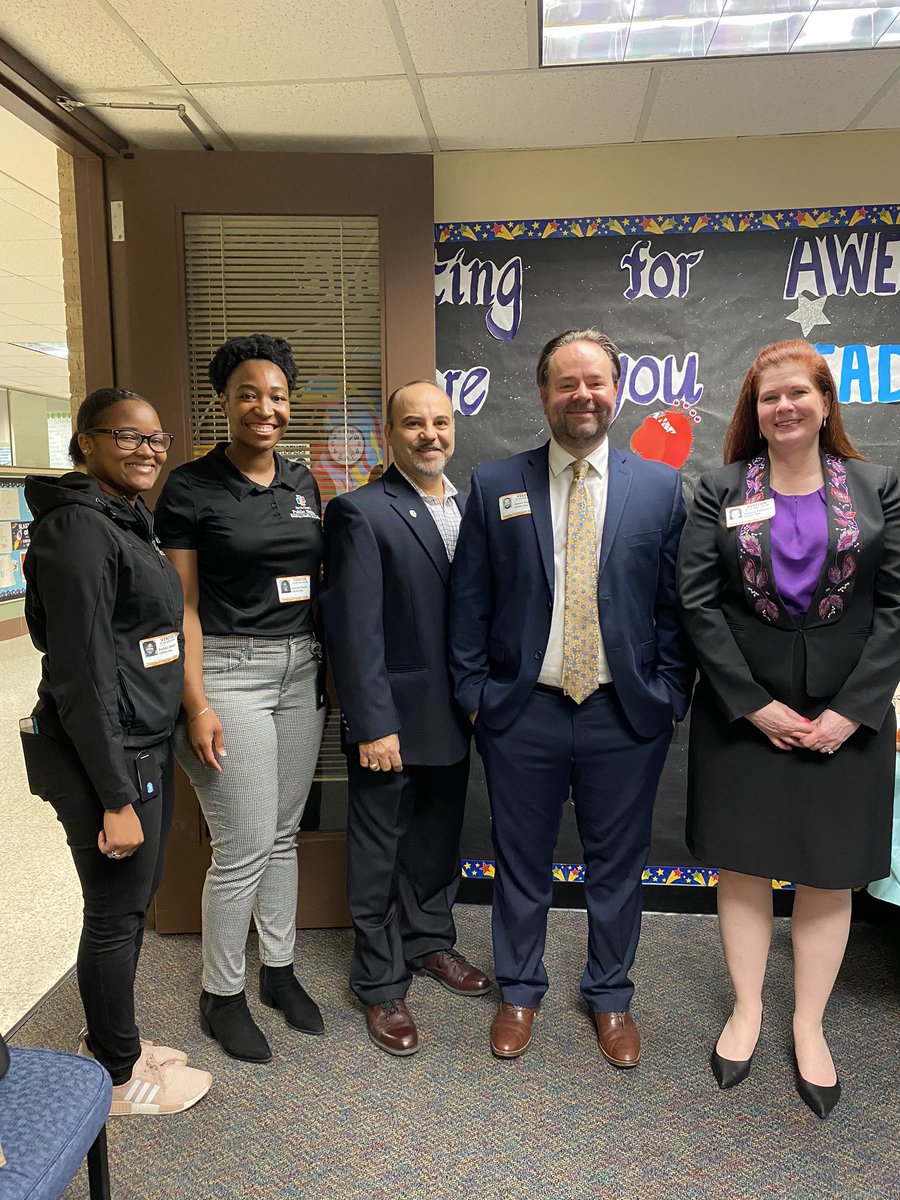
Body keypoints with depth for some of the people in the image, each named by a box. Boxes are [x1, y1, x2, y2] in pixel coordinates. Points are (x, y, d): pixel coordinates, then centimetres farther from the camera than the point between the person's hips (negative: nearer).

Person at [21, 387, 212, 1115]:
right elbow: (82, 675, -21)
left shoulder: (127, 522, 10)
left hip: (145, 746, 9)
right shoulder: (79, 528, -18)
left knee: (134, 900, 20)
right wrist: (117, 798, -19)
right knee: (116, 913, 8)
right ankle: (120, 1077, 30)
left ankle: (109, 1037, 42)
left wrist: (147, 766, 17)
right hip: (103, 756, -9)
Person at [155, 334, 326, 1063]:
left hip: (301, 669, 6)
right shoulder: (191, 488, -8)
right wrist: (196, 707, -13)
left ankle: (279, 969, 34)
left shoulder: (302, 483, 9)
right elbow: (183, 605, -9)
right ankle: (221, 994, 23)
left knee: (284, 835, 15)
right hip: (228, 673, -5)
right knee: (244, 848, 0)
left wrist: (330, 668, 11)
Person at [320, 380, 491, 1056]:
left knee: (440, 841, 22)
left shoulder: (471, 507, 7)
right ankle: (382, 984, 29)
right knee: (379, 853, 11)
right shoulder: (361, 512, -13)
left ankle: (430, 942, 44)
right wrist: (373, 724, -19)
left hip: (454, 714, 6)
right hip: (392, 717, -6)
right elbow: (355, 628, -17)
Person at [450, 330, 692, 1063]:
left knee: (617, 866, 16)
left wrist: (670, 698, -2)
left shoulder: (662, 488, 1)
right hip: (522, 711, 0)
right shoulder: (495, 486, 0)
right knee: (522, 864, 15)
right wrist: (474, 693, -2)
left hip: (628, 716, 1)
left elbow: (675, 606, 2)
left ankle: (611, 996, 39)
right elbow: (469, 602, 1)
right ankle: (520, 991, 39)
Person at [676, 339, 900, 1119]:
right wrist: (755, 704, -11)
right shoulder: (721, 492, 1)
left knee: (829, 876, 10)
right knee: (743, 866, 10)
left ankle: (809, 1025, 30)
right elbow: (697, 602, -5)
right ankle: (747, 1009, 30)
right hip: (743, 713, 0)